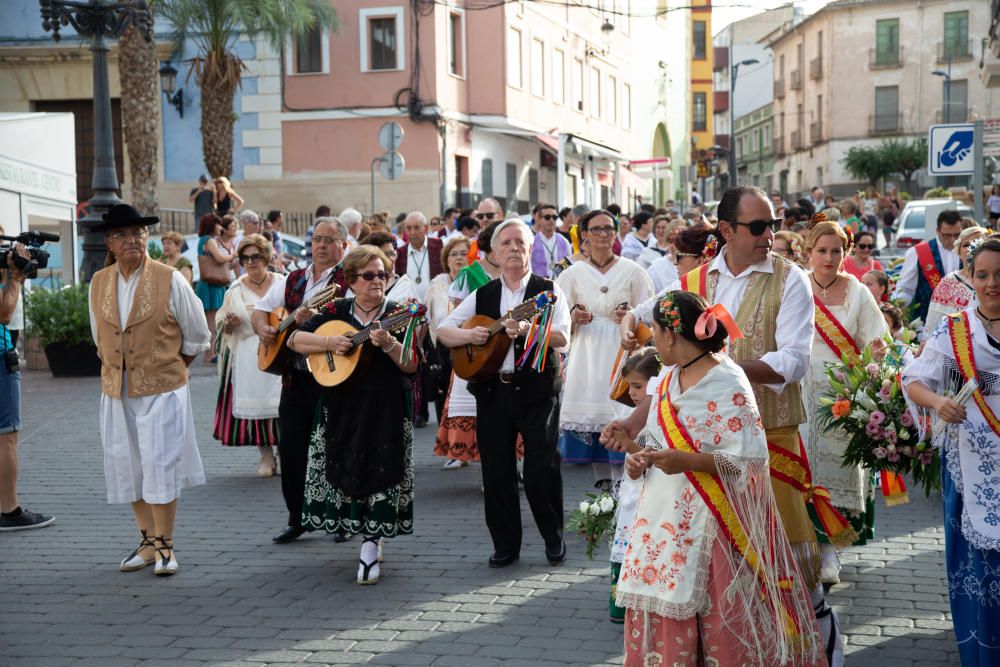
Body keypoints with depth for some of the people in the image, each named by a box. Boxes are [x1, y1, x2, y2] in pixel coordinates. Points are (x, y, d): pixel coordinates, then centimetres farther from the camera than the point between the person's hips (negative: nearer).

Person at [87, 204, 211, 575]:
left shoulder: (169, 280, -7)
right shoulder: (99, 282, 4)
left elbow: (196, 335, 2)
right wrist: (114, 364, 13)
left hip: (162, 388, -4)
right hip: (117, 390, 5)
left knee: (161, 464, -4)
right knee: (127, 466, 8)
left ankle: (164, 545, 7)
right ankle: (148, 540, 21)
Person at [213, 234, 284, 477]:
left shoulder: (283, 283, 4)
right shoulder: (235, 290, 8)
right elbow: (223, 327, 12)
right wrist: (229, 323, -9)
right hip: (247, 356, 1)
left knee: (280, 401, -6)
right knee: (255, 401, -1)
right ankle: (266, 457, 11)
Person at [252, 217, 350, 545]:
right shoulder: (292, 280, 15)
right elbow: (259, 309, 21)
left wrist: (312, 319, -30)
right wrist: (263, 328, 0)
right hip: (295, 377, 6)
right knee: (290, 447, 7)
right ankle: (297, 518, 20)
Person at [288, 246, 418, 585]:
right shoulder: (336, 311, 5)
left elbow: (412, 365, -8)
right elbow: (295, 339, 1)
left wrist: (388, 343, -24)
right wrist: (329, 342, -14)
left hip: (386, 410, -2)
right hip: (340, 407, 3)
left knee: (378, 474, -7)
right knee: (343, 470, 6)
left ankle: (370, 547, -3)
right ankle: (352, 523, 30)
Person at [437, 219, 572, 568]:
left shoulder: (548, 291, 2)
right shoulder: (483, 295, 11)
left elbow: (562, 338, -11)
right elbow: (443, 330, 10)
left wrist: (527, 329, -26)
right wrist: (469, 335, -11)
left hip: (537, 390, -3)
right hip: (492, 390, 3)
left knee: (542, 468, -4)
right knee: (496, 469, 5)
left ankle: (554, 540, 14)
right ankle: (505, 544, 17)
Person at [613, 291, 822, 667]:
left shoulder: (727, 385, -15)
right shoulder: (668, 382, 11)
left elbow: (751, 460, -20)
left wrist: (688, 462, -27)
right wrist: (642, 461, 1)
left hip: (709, 523, -8)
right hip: (664, 522, 8)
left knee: (722, 628, -1)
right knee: (663, 626, 10)